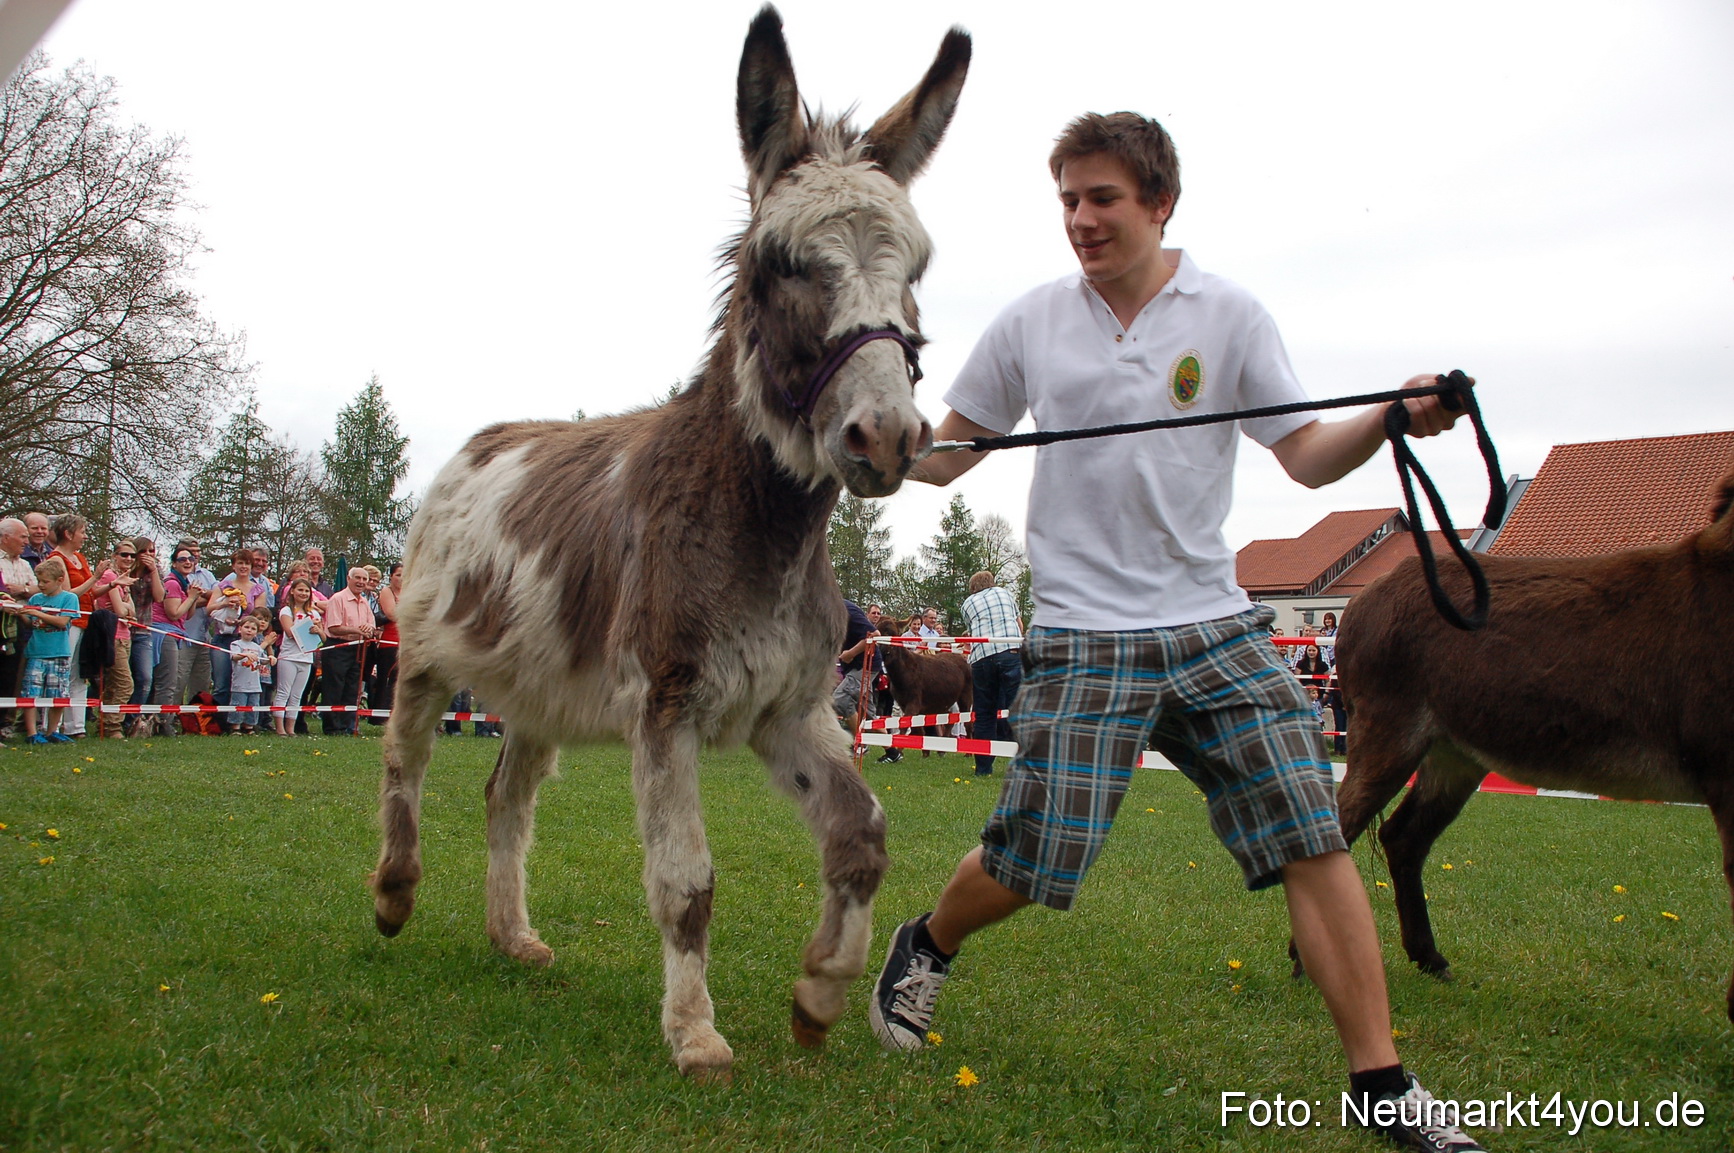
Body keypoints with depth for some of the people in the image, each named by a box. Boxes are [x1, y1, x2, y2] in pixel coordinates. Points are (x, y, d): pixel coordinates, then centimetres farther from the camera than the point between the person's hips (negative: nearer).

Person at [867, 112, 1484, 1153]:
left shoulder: (1230, 314, 3)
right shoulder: (1032, 323, 5)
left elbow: (1307, 456, 1)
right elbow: (946, 454, 12)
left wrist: (1390, 418, -18)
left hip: (1215, 627, 1)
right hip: (1083, 637, -1)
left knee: (1314, 837, -6)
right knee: (1029, 867, -2)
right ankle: (926, 947, 30)